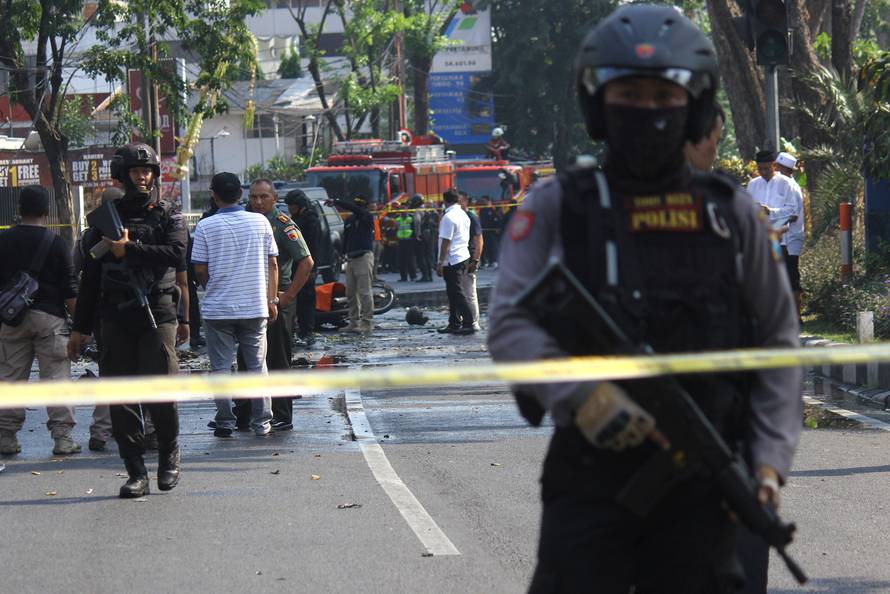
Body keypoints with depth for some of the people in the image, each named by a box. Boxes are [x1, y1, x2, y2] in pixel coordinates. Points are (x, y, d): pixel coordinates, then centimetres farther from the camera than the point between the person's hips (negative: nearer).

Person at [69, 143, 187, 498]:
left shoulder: (167, 216, 9)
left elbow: (177, 255, -11)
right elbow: (90, 274, 17)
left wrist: (129, 250, -13)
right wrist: (80, 327, 16)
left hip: (157, 315, -3)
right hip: (116, 318, 3)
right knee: (121, 399, -1)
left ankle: (169, 456, 12)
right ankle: (136, 472, 4)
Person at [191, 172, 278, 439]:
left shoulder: (206, 226, -7)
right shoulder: (260, 222, 0)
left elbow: (199, 269, -5)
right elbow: (272, 264, 3)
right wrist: (272, 299, 9)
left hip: (217, 307, -2)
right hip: (255, 307, 2)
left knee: (221, 367, 6)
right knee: (257, 366, 10)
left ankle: (225, 422, 6)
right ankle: (261, 423, 11)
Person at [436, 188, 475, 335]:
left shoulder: (448, 217, -15)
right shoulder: (464, 215, 12)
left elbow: (446, 242, -17)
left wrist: (440, 263, -13)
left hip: (452, 261, -9)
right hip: (464, 257, 9)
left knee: (457, 294, -7)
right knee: (455, 294, 14)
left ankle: (468, 324, -9)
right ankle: (454, 324, 19)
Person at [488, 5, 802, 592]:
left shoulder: (732, 214, 8)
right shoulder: (557, 207, 3)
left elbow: (779, 341, 10)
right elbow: (509, 324, -5)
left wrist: (769, 462, -1)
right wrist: (582, 396, -22)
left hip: (701, 488, 2)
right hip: (589, 473, -2)